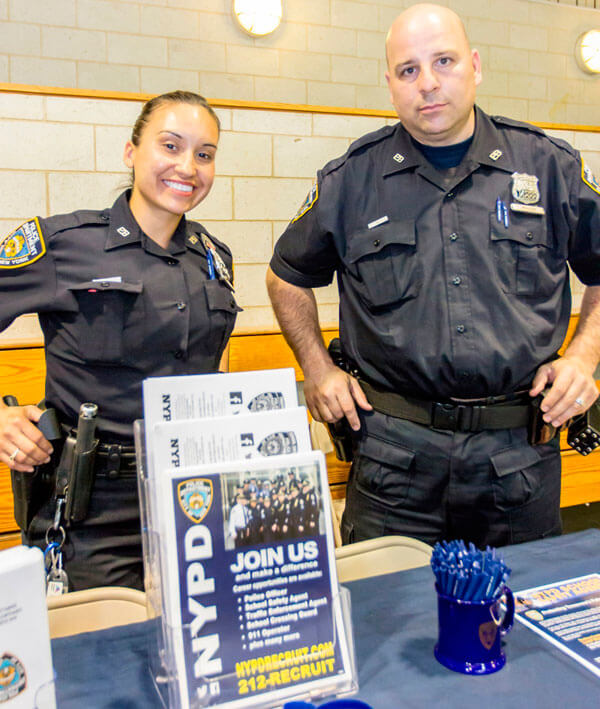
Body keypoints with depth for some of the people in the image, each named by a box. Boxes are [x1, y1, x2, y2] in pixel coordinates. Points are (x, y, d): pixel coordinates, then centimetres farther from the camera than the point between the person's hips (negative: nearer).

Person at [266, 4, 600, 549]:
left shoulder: (551, 167, 3)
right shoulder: (350, 180, 1)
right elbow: (288, 277, 14)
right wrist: (318, 368, 5)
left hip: (520, 449, 2)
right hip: (394, 449, -1)